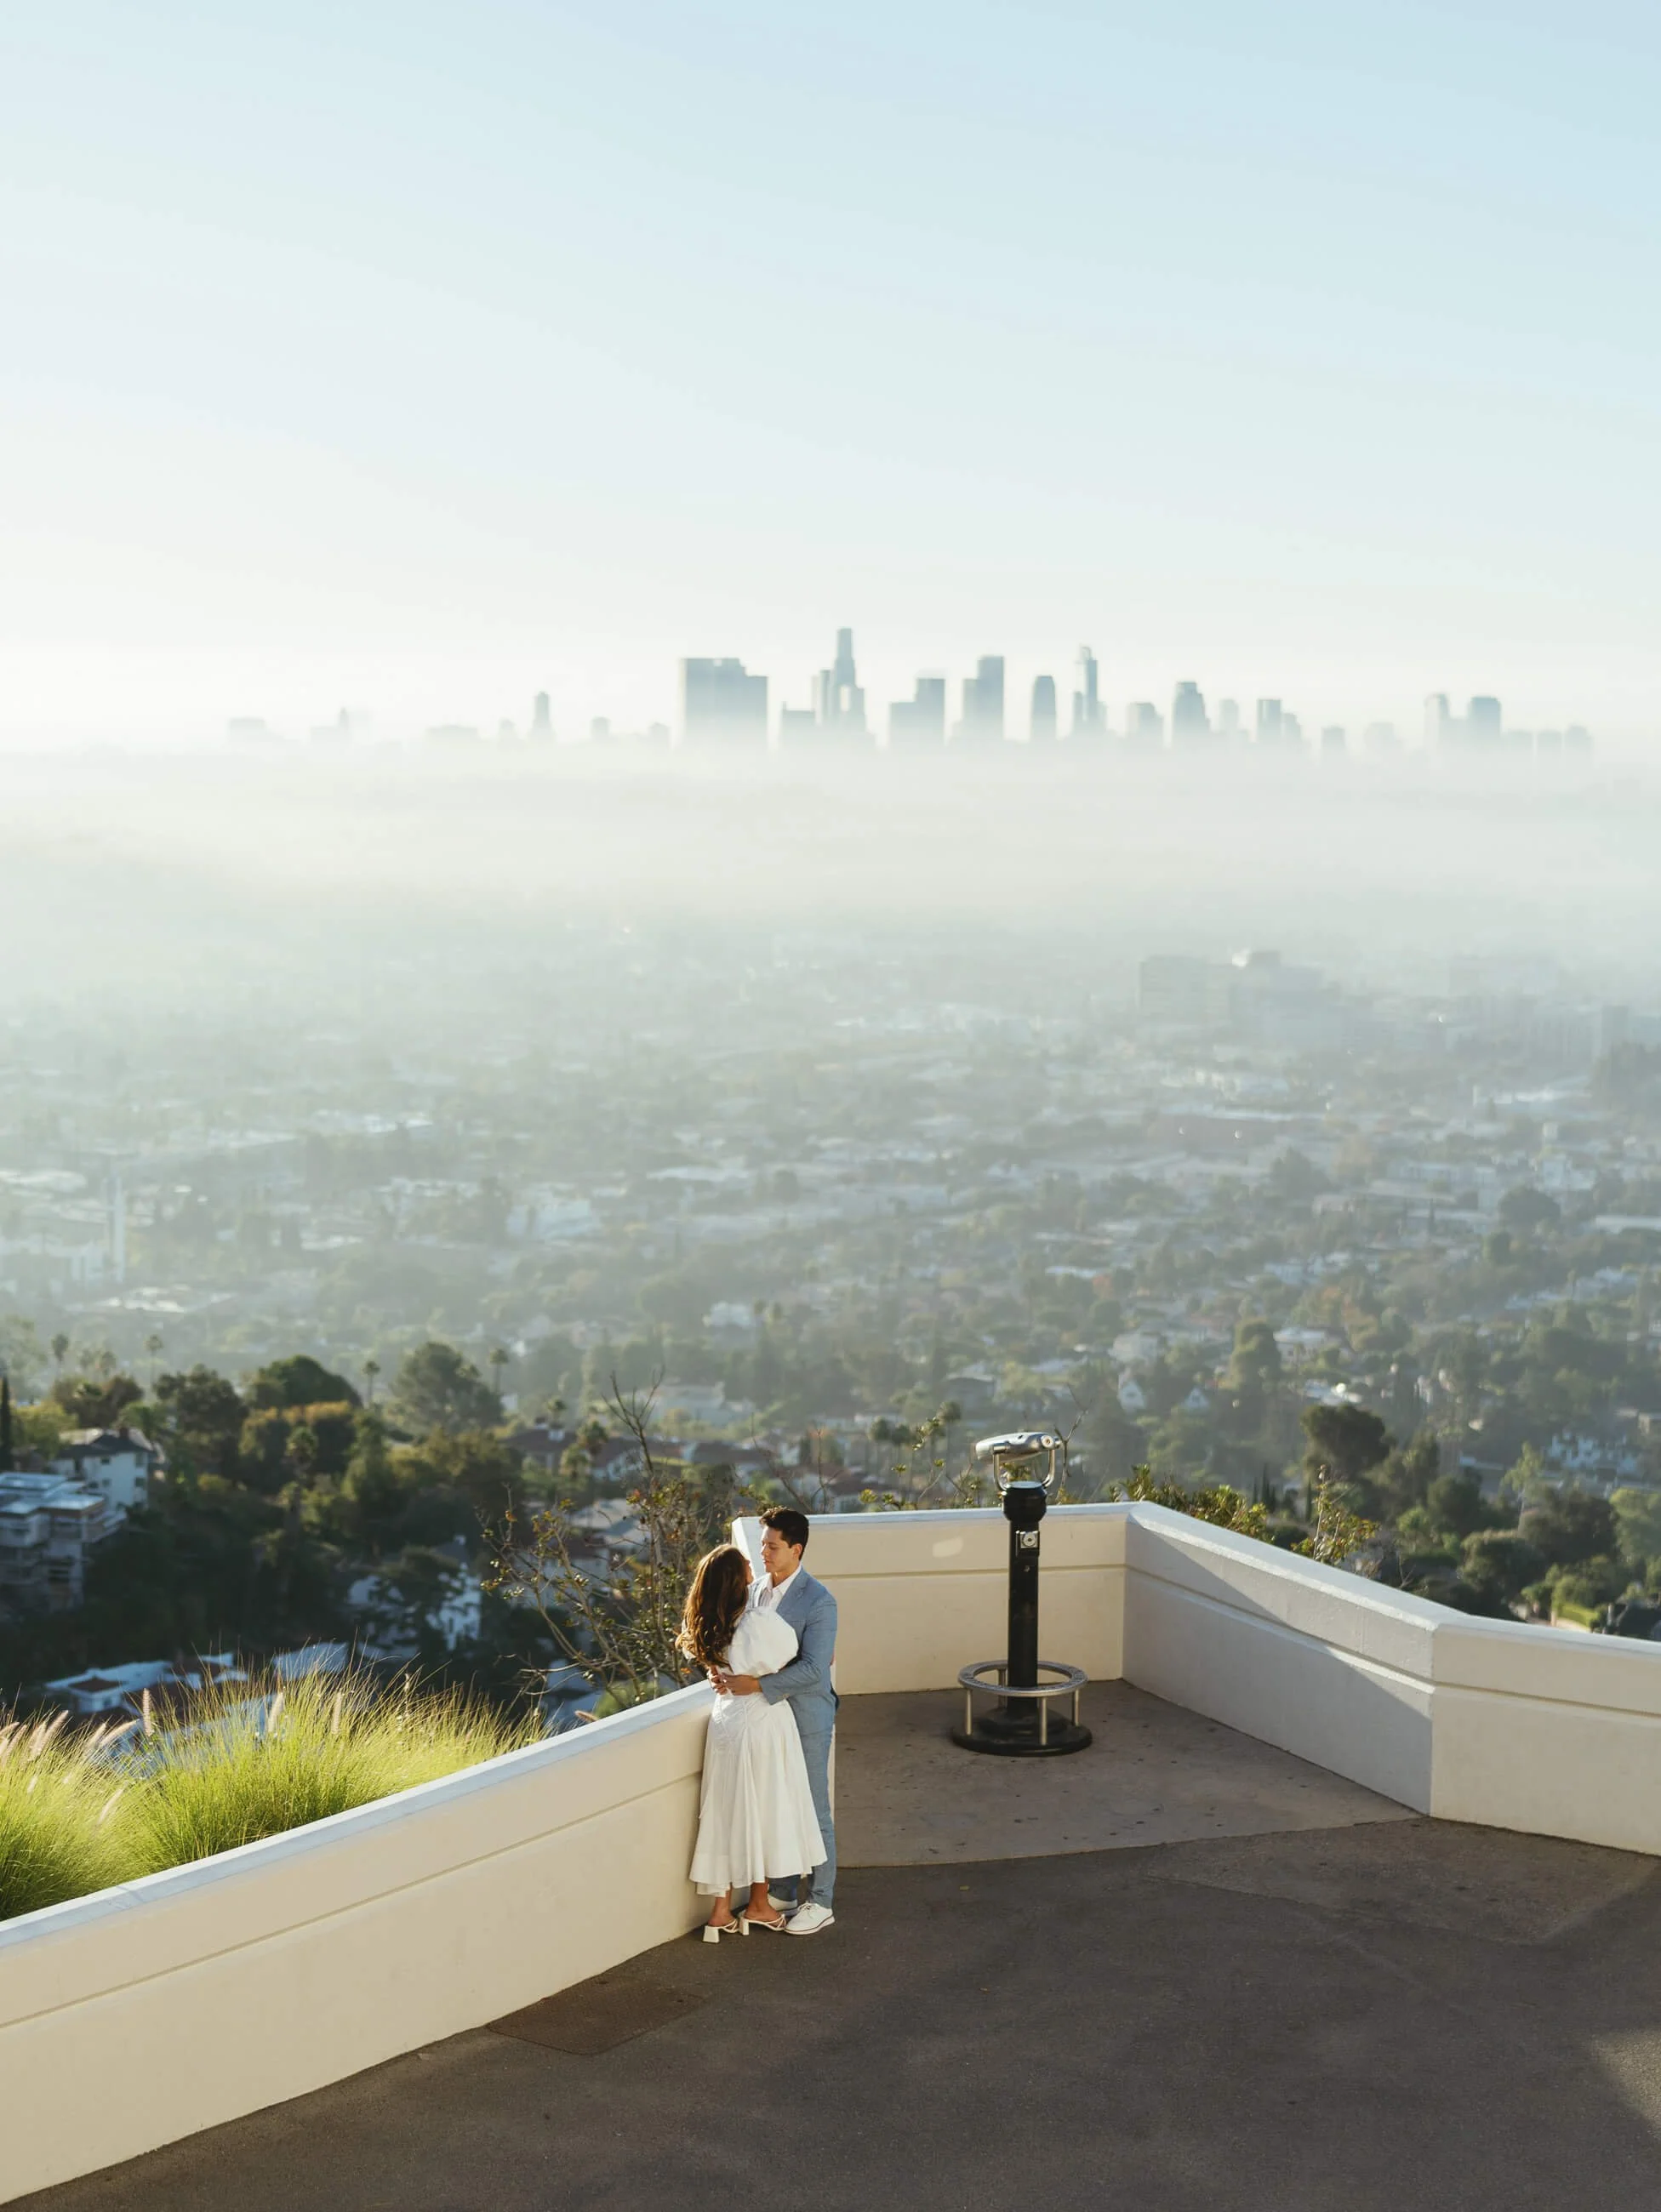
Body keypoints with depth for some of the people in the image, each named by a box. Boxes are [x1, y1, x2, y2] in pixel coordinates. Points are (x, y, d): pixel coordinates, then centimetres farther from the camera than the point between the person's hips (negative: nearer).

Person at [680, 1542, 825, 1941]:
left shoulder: (705, 1630, -5)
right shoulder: (762, 1625, -24)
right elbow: (790, 1659, -8)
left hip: (725, 1723, 6)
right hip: (762, 1725, -5)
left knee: (725, 1815, 12)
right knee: (763, 1814, 9)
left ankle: (721, 1910, 15)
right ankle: (758, 1907, 21)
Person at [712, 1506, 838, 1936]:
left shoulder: (818, 1602, -19)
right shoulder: (758, 1590, 4)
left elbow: (813, 1668, -24)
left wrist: (755, 1685, -28)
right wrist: (727, 1669, -7)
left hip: (806, 1721, -7)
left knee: (813, 1813, 3)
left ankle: (821, 1904, 13)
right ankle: (784, 1894, 28)